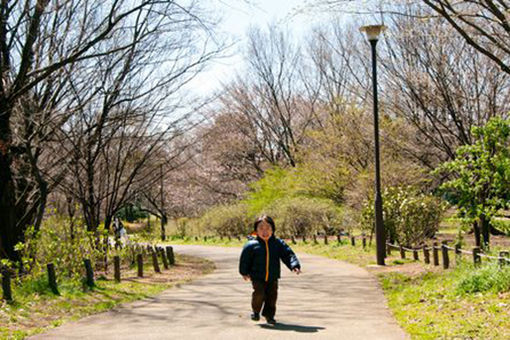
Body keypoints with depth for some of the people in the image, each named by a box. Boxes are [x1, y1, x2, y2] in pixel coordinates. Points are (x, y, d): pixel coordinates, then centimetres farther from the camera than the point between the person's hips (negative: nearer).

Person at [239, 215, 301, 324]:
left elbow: (288, 254, -2)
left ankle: (269, 315, 21)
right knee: (259, 294, -16)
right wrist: (244, 273, 10)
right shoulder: (251, 245, -5)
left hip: (273, 277, 3)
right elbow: (245, 259, 5)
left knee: (272, 295, 2)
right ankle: (256, 311, 11)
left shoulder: (278, 244, 1)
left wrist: (294, 265, -17)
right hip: (257, 277, -2)